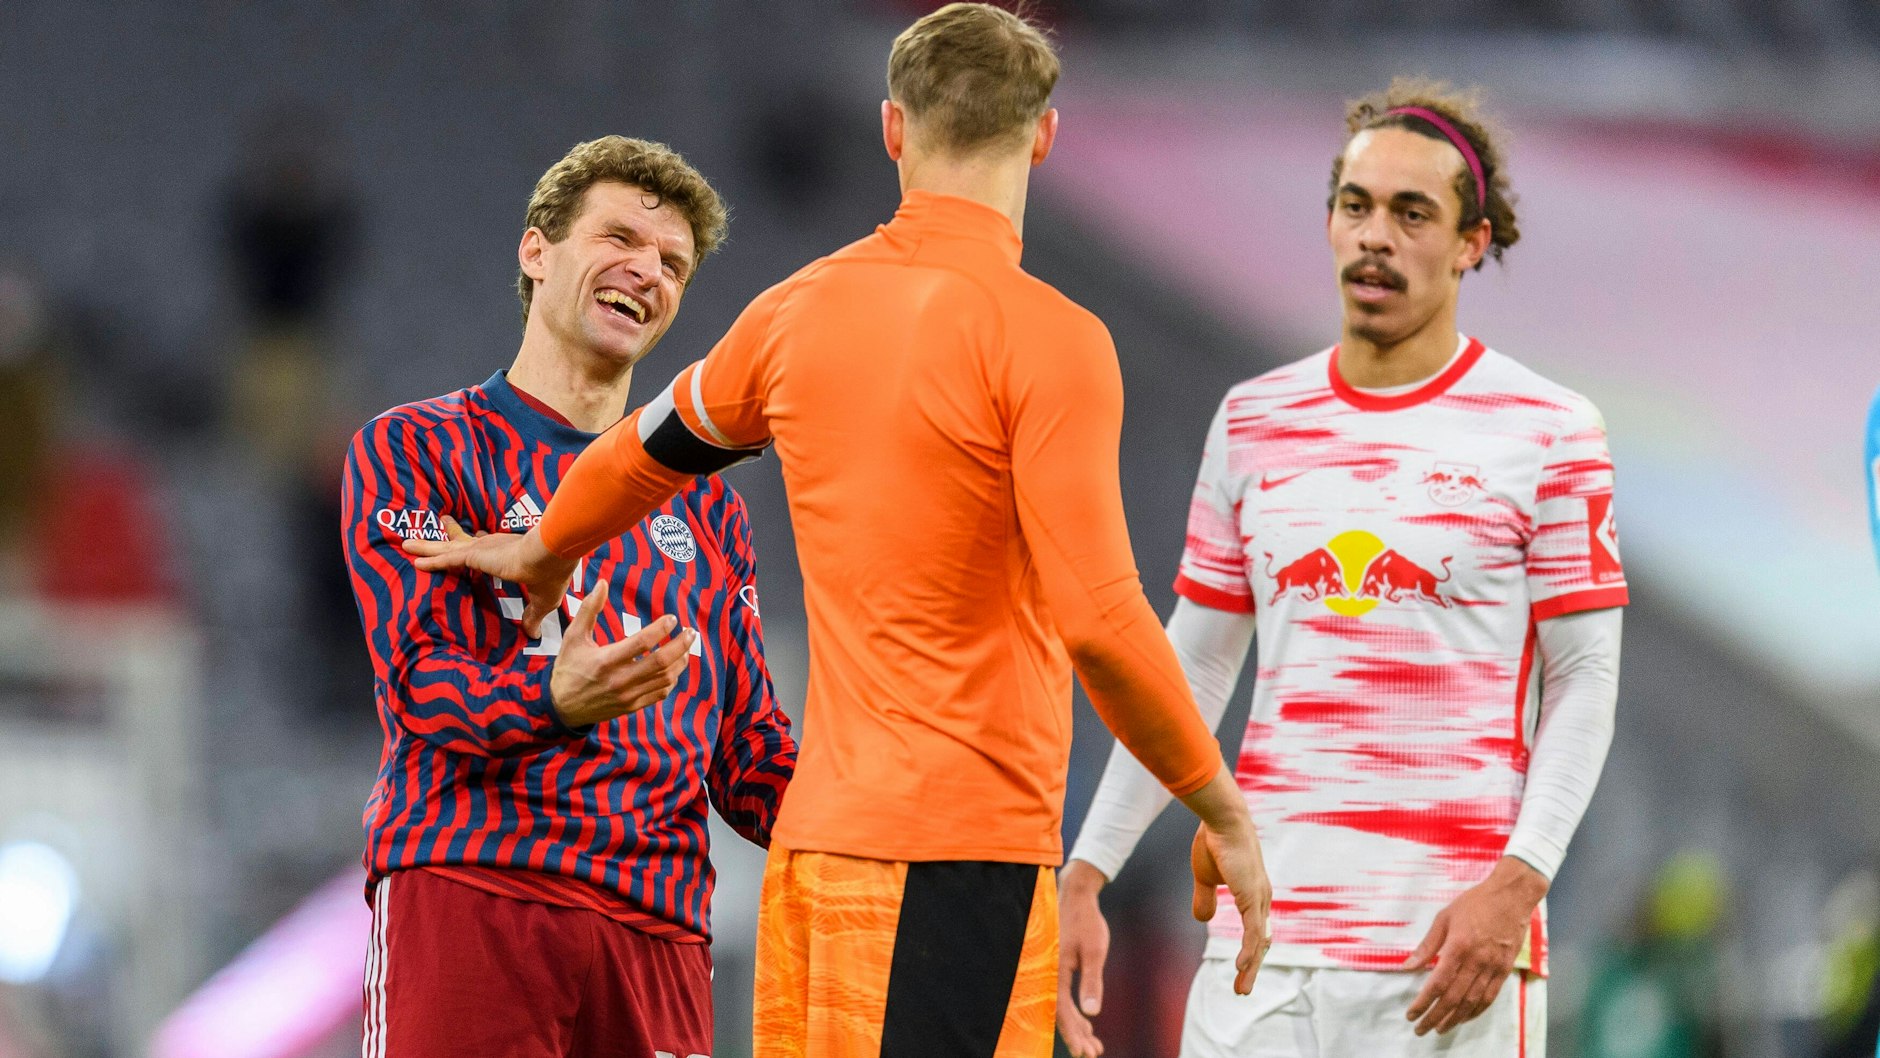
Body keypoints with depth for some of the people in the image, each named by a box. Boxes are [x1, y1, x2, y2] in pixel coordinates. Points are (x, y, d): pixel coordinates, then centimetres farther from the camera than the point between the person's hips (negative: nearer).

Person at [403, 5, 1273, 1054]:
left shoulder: (802, 310, 10)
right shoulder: (1048, 337, -10)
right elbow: (1099, 618, -17)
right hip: (964, 843, -7)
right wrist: (1221, 810, -7)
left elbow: (653, 447, 30)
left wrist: (544, 554, 50)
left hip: (813, 838, 7)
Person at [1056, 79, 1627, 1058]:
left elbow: (1584, 679, 0)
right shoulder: (1255, 423, 13)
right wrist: (1086, 874, 9)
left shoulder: (1547, 433, 2)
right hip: (1265, 940, 3)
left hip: (1453, 949, -3)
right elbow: (1190, 671, 17)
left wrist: (1518, 882, -14)